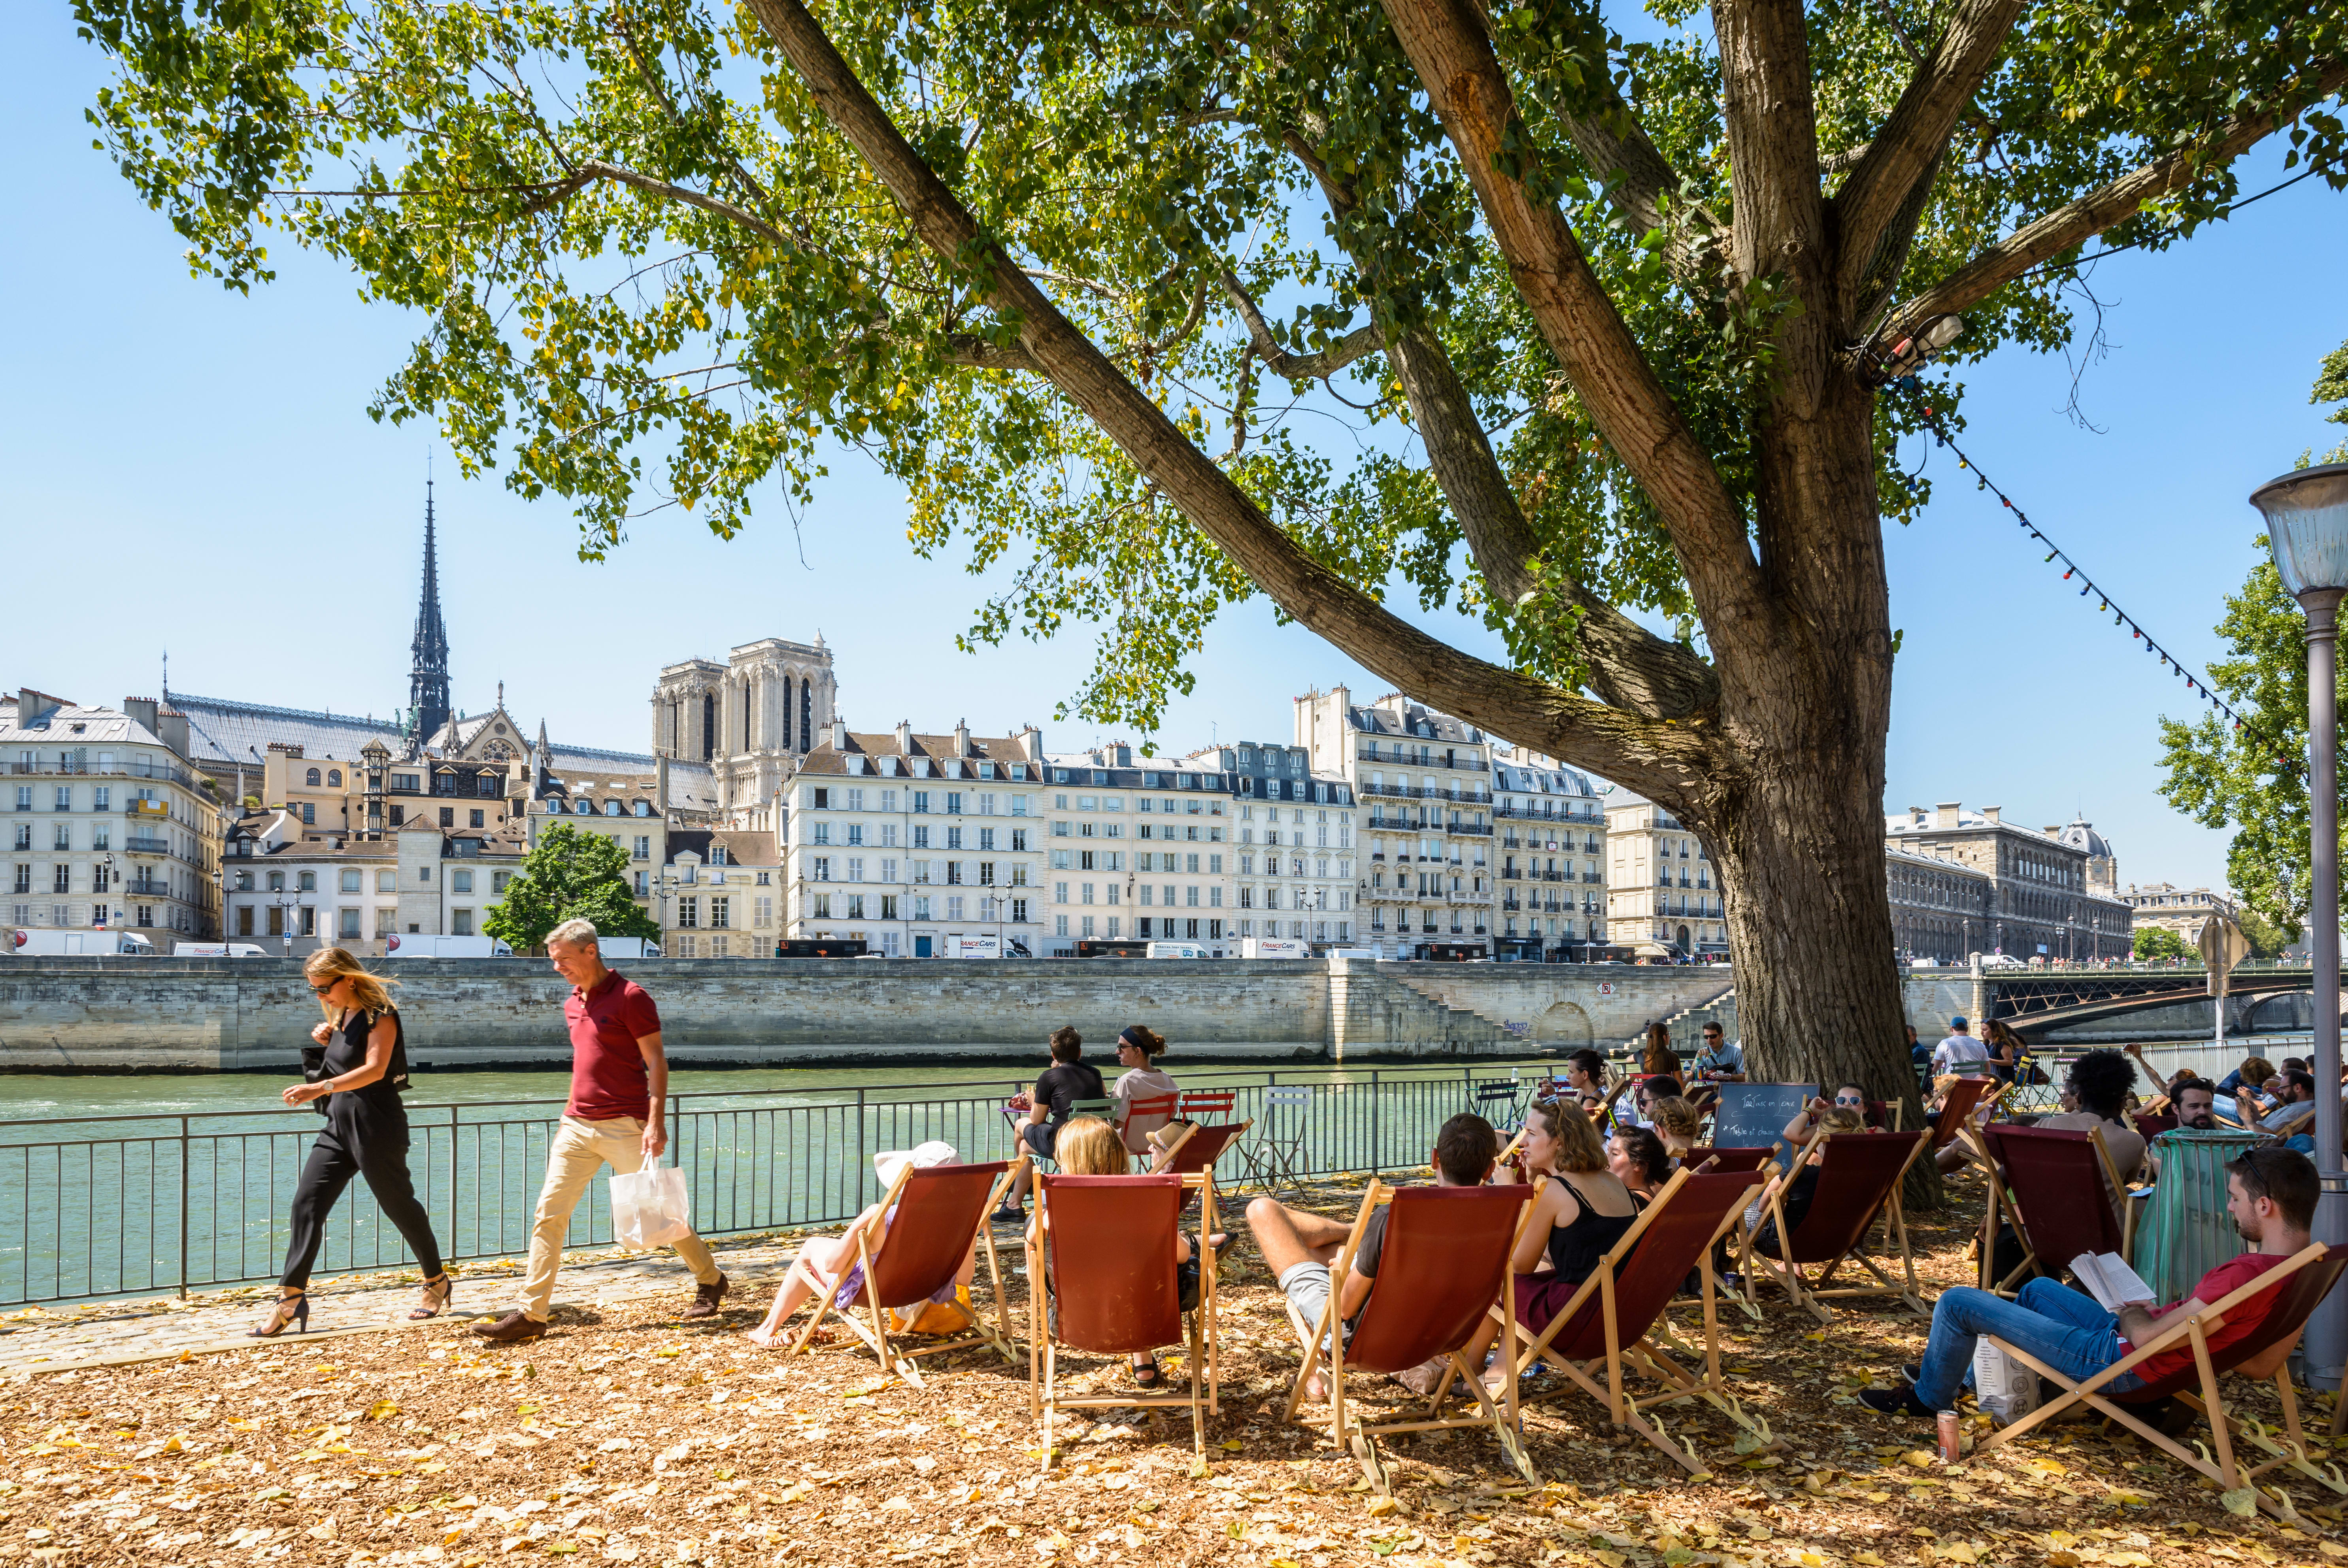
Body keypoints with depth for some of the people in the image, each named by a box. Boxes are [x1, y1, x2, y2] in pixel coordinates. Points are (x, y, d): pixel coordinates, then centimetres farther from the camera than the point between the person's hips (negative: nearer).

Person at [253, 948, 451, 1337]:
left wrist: (321, 1088, -39)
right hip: (339, 1125, 8)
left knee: (399, 1206, 2)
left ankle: (438, 1283, 18)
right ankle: (291, 1297, 0)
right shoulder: (342, 1016, 12)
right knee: (306, 1203, -2)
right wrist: (327, 1039, 6)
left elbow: (375, 1069, -26)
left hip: (376, 1127, -8)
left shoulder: (380, 1015, -14)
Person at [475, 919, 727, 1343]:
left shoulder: (630, 997, -11)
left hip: (624, 1127, -7)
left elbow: (656, 1060, -13)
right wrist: (572, 1117, 20)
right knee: (549, 1212, -1)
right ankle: (532, 1313, 4)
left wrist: (657, 1123, -20)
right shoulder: (572, 1004, 13)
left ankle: (710, 1281, 22)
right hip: (577, 1126, 7)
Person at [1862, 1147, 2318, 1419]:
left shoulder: (2249, 1276, -33)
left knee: (1957, 1302, -2)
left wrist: (2131, 1316, -7)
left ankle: (1928, 1398, 23)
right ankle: (1975, 1375, 46)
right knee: (2039, 1289, 33)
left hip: (2118, 1363, -10)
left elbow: (2148, 1338, -26)